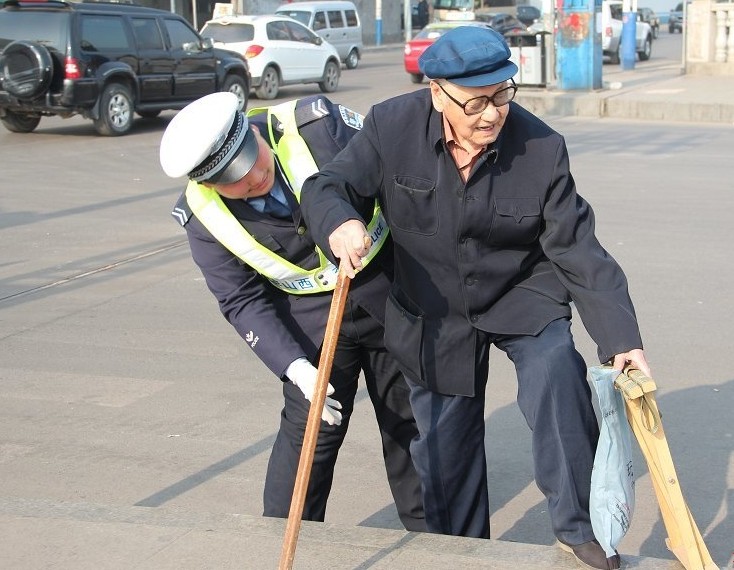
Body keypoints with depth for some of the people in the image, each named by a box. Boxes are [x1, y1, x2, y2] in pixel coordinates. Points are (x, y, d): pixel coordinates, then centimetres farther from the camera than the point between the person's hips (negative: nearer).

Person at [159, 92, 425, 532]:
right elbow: (244, 302, -12)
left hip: (390, 294, 1)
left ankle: (426, 532, 33)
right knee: (310, 430, -3)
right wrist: (296, 368, -23)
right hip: (313, 320, -1)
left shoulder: (318, 124, -25)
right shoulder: (202, 216, -17)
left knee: (410, 422, 14)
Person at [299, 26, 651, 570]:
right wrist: (339, 224, -42)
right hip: (434, 315, 2)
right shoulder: (392, 126, -18)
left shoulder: (541, 148, -19)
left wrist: (622, 339, -23)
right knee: (443, 446, 10)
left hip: (524, 296, -1)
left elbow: (578, 250, -17)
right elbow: (327, 186, -16)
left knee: (556, 372, -30)